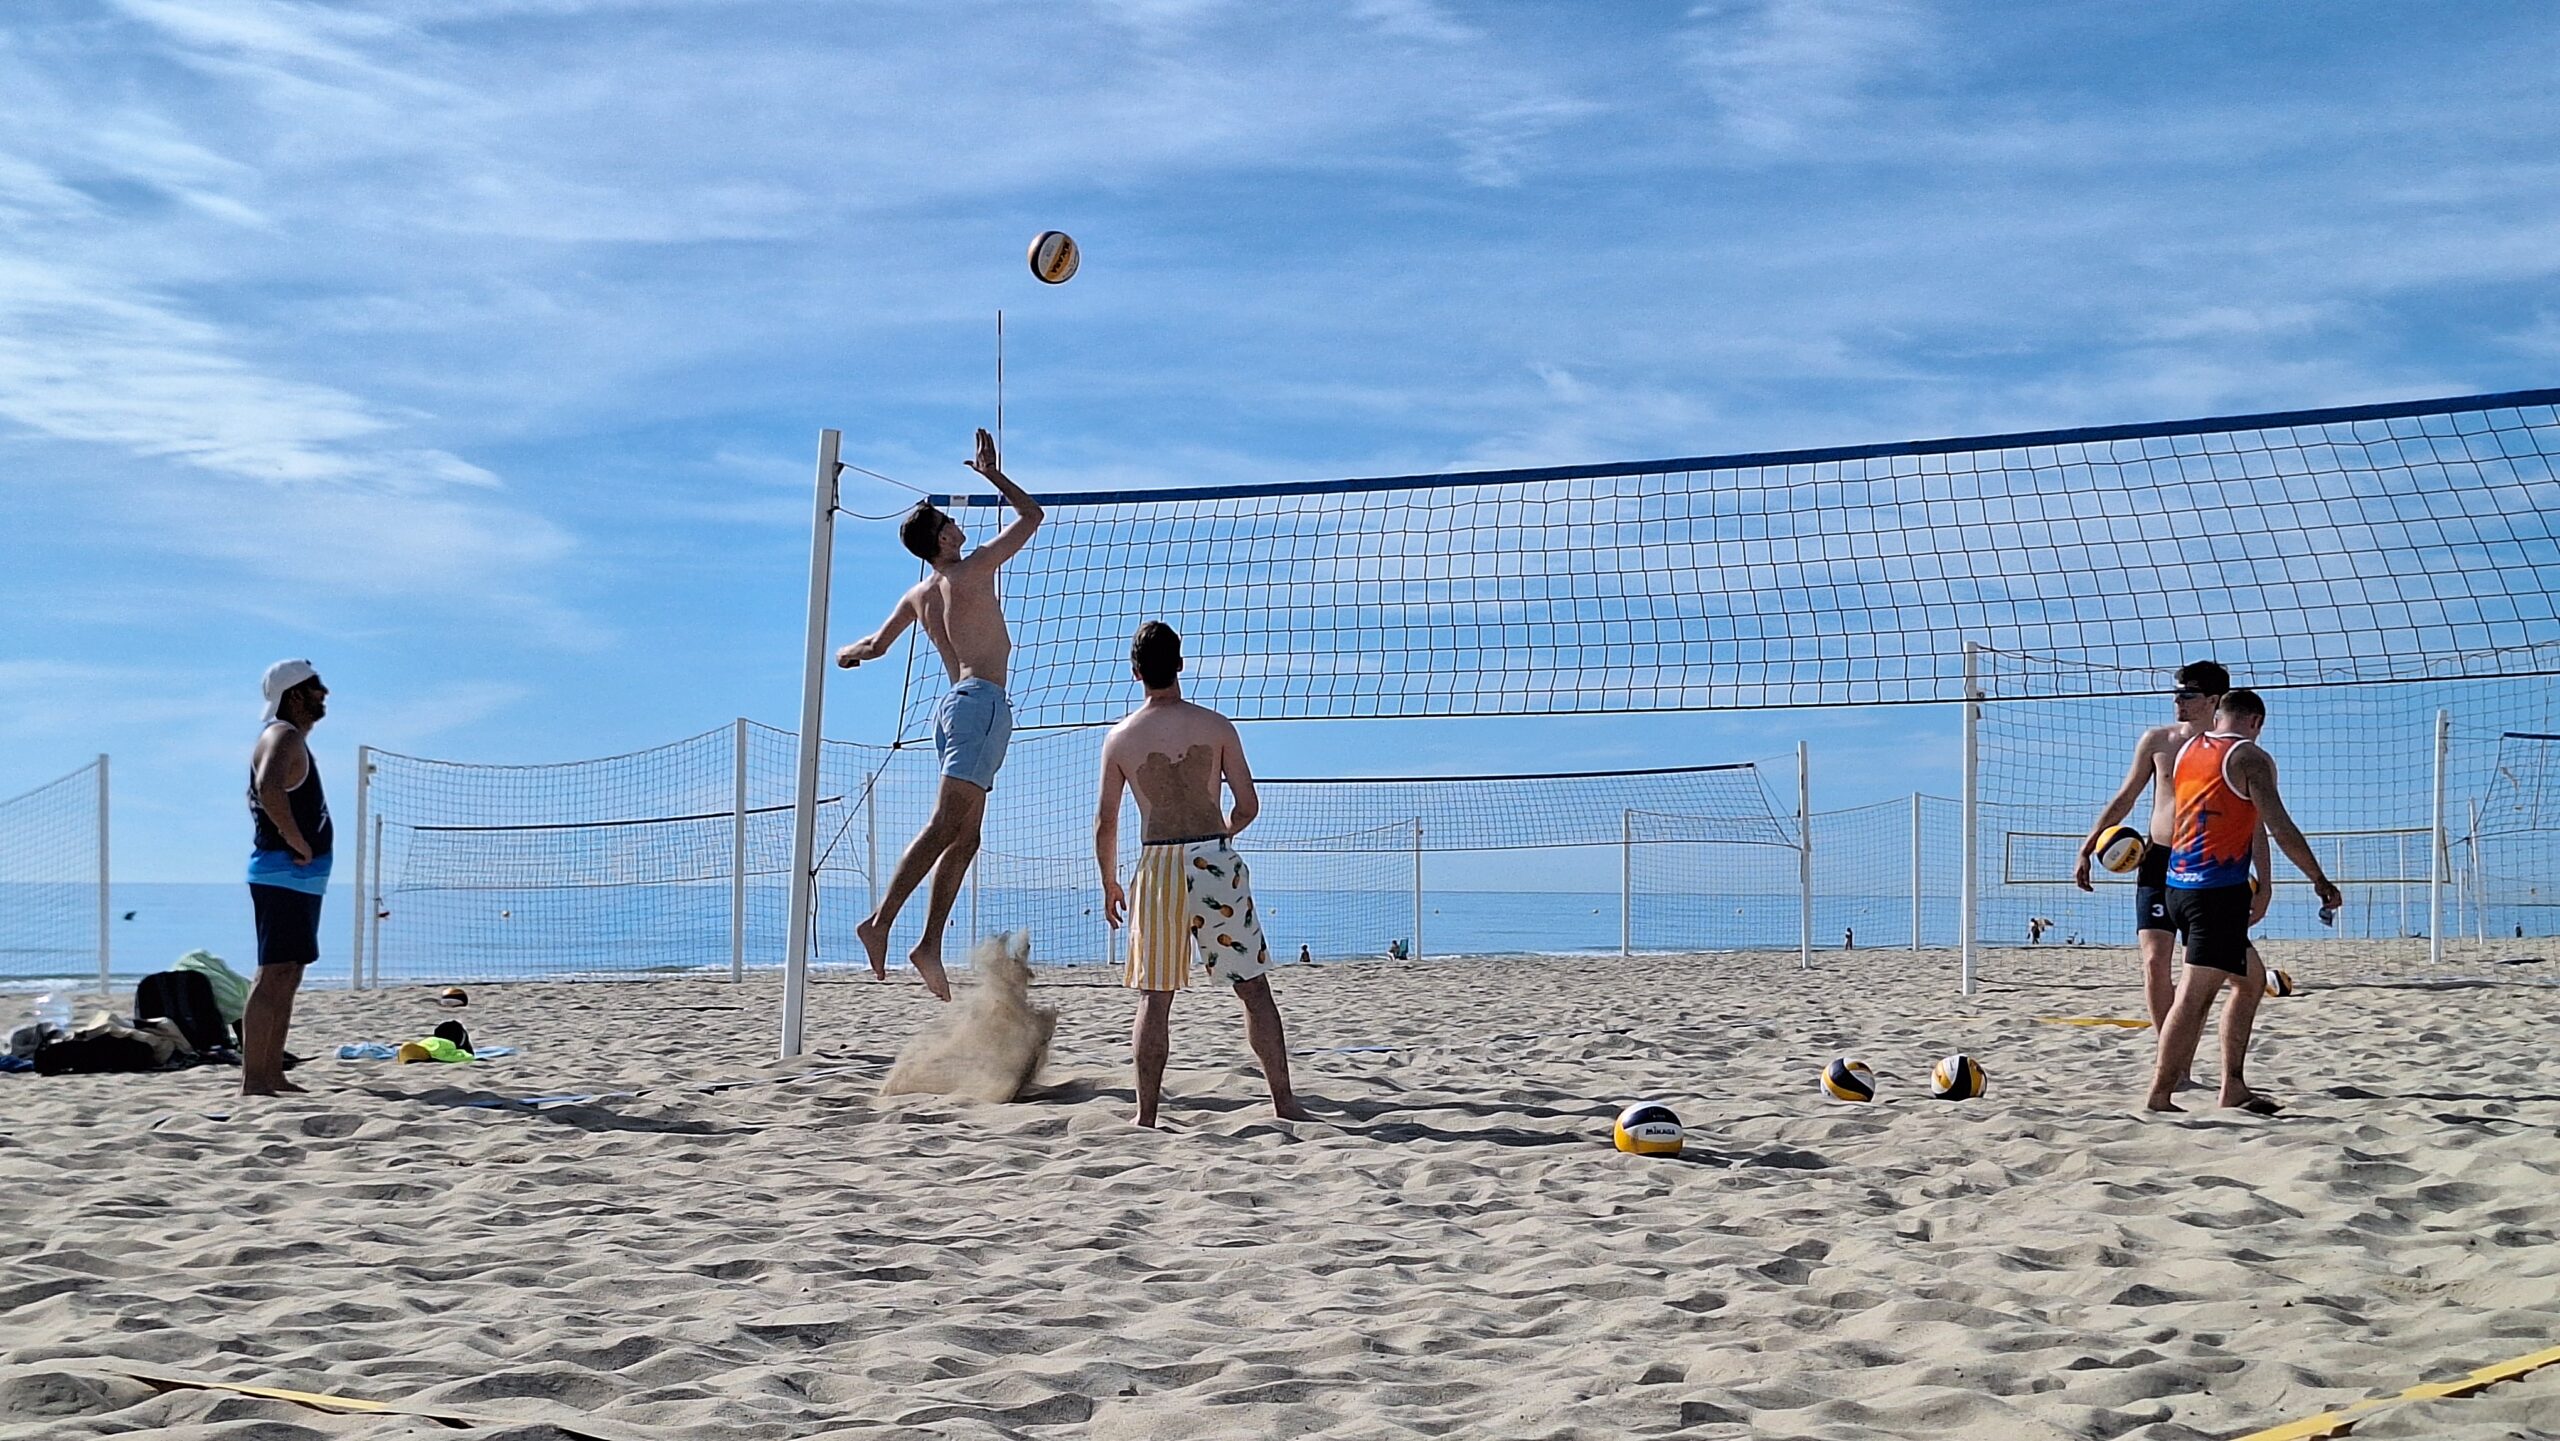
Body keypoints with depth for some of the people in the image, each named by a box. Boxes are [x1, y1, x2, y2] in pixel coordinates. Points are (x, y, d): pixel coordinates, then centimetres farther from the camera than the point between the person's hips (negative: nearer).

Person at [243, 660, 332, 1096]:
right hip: (285, 875, -11)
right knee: (274, 975, -14)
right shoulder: (284, 736, -12)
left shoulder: (292, 738, 20)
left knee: (287, 977, 13)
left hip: (299, 878, 11)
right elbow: (269, 788, -33)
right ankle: (253, 1081, -17)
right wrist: (298, 843, -25)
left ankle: (271, 1074, 17)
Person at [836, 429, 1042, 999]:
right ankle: (880, 921, -25)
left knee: (964, 836, 6)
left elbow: (875, 645, 24)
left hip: (953, 704, 8)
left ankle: (930, 945, -2)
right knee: (946, 825, -16)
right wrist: (993, 473, 14)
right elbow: (1032, 515, 4)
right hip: (982, 701, -8)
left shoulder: (918, 595, 16)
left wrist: (849, 653, 46)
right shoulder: (973, 569, -3)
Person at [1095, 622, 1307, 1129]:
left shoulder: (1119, 738, 1)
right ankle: (1284, 1101, 7)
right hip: (1215, 861, -1)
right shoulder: (1216, 726, -1)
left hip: (1157, 868, 1)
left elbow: (1105, 824, 2)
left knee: (1154, 997, 7)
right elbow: (1248, 805, 0)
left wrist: (1109, 884, 15)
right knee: (1253, 986, 7)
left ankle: (1146, 1115, 6)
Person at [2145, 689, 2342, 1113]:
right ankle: (2159, 1097, -12)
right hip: (2220, 890, -8)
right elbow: (2280, 828, -11)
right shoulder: (2250, 757, -5)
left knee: (2250, 981, 19)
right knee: (2193, 997, -9)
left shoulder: (2184, 751, 16)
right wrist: (2321, 881, -3)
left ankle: (2233, 1087, 17)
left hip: (2178, 885, 8)